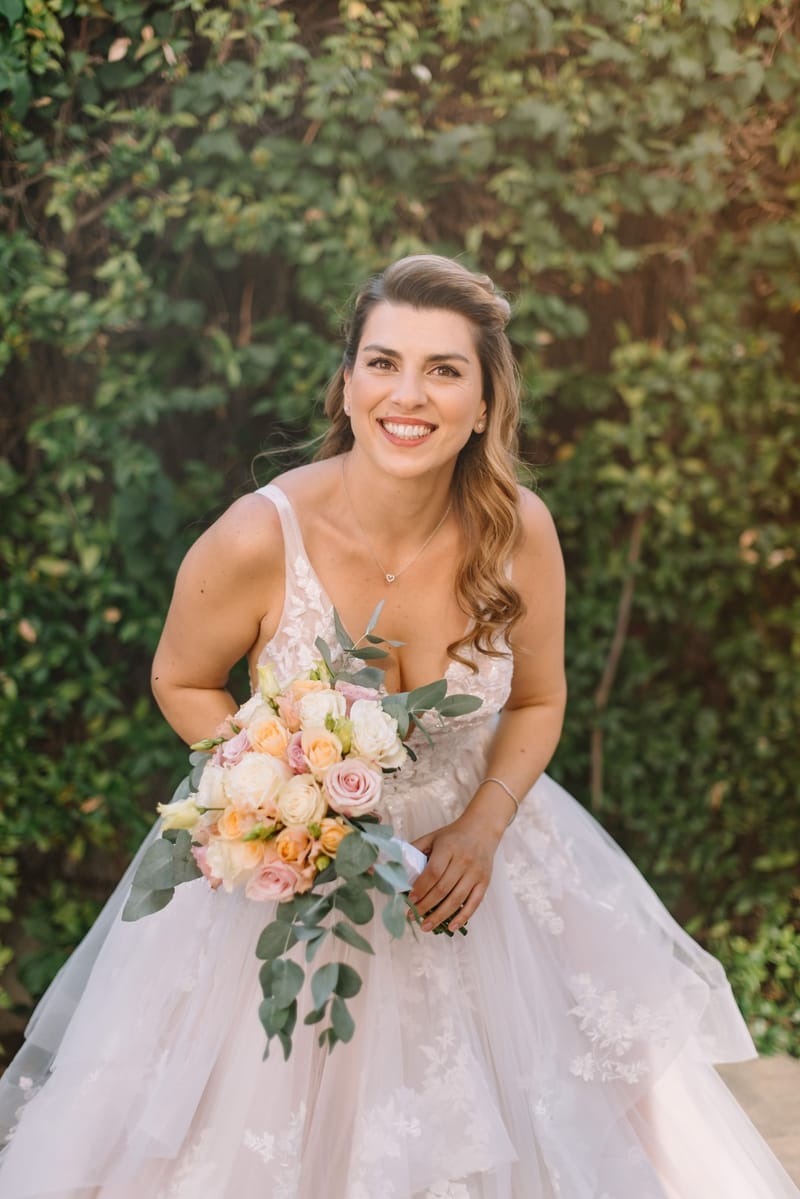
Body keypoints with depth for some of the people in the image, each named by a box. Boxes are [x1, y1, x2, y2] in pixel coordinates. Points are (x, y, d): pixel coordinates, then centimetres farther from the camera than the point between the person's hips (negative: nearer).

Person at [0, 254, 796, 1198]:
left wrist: (484, 826, -15)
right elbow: (183, 684, -7)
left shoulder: (519, 533, -16)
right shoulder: (259, 539, -25)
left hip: (466, 857, 3)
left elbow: (537, 703, 1)